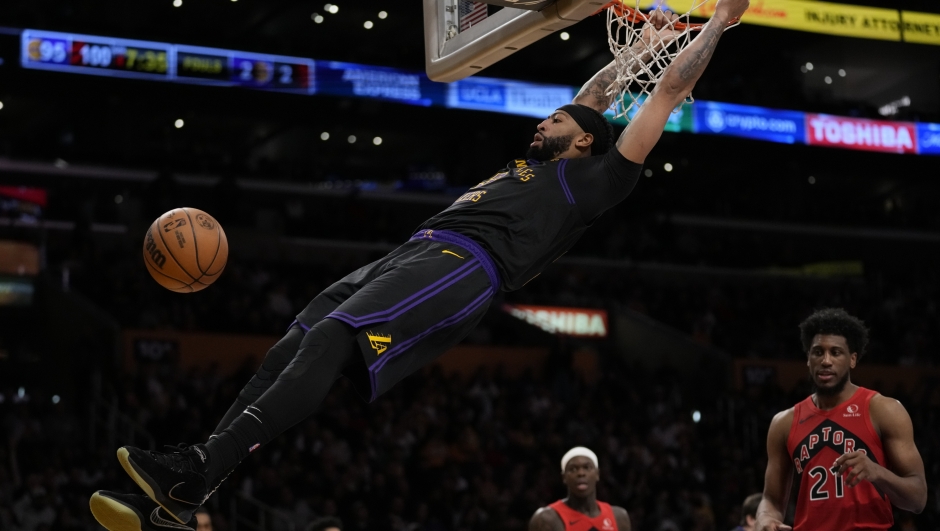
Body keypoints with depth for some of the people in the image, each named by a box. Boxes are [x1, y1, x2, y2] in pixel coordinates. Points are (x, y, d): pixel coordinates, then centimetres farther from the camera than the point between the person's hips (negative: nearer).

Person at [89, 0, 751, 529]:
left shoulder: (596, 177, 16)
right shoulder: (531, 166, 38)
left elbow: (668, 93, 20)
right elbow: (587, 102, 53)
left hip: (466, 263, -8)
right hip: (414, 251, 8)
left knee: (332, 339, -29)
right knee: (293, 345, -11)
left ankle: (199, 472, -43)